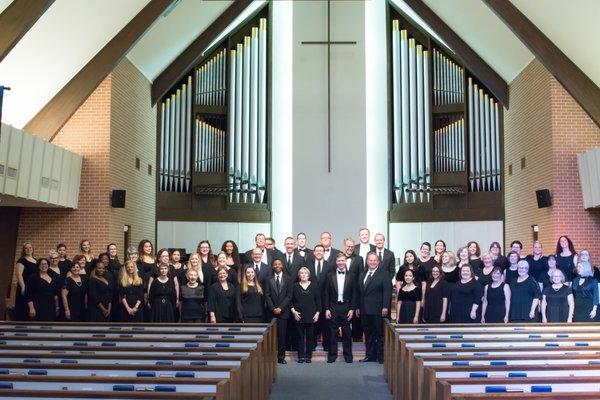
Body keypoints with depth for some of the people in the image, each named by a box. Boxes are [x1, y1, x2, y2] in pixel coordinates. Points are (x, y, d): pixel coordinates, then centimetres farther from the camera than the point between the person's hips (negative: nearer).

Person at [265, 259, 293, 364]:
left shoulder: (288, 279, 7)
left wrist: (280, 308, -9)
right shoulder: (269, 279, 7)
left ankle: (281, 357, 4)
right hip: (272, 312, 0)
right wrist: (273, 308, -8)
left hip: (283, 311, 0)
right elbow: (267, 295, 3)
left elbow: (289, 296, 1)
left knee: (282, 335, -1)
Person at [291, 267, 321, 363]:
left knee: (310, 336, 3)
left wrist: (318, 312, -2)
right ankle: (301, 356, 9)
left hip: (311, 315, 0)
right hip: (299, 315, 0)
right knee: (300, 336, 3)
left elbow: (318, 300, 6)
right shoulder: (295, 286, 4)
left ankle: (308, 355, 12)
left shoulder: (314, 286, 5)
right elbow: (291, 300, 7)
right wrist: (293, 311, -5)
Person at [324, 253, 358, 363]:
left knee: (347, 333, 6)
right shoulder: (330, 276, 4)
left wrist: (352, 309, -5)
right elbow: (326, 294, 3)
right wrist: (326, 309, -3)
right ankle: (332, 355, 15)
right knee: (332, 333, 5)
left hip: (346, 308, 0)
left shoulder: (351, 276, 3)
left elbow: (354, 294, 2)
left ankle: (348, 355, 16)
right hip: (333, 308, 0)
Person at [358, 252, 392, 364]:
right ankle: (370, 355, 18)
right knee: (368, 334, 10)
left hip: (378, 310, -5)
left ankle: (381, 356, 9)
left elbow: (387, 291, -9)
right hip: (364, 310, 6)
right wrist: (358, 307, 12)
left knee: (380, 334, 1)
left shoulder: (384, 274, -3)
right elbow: (359, 292, 17)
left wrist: (385, 307, -16)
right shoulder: (362, 275, 16)